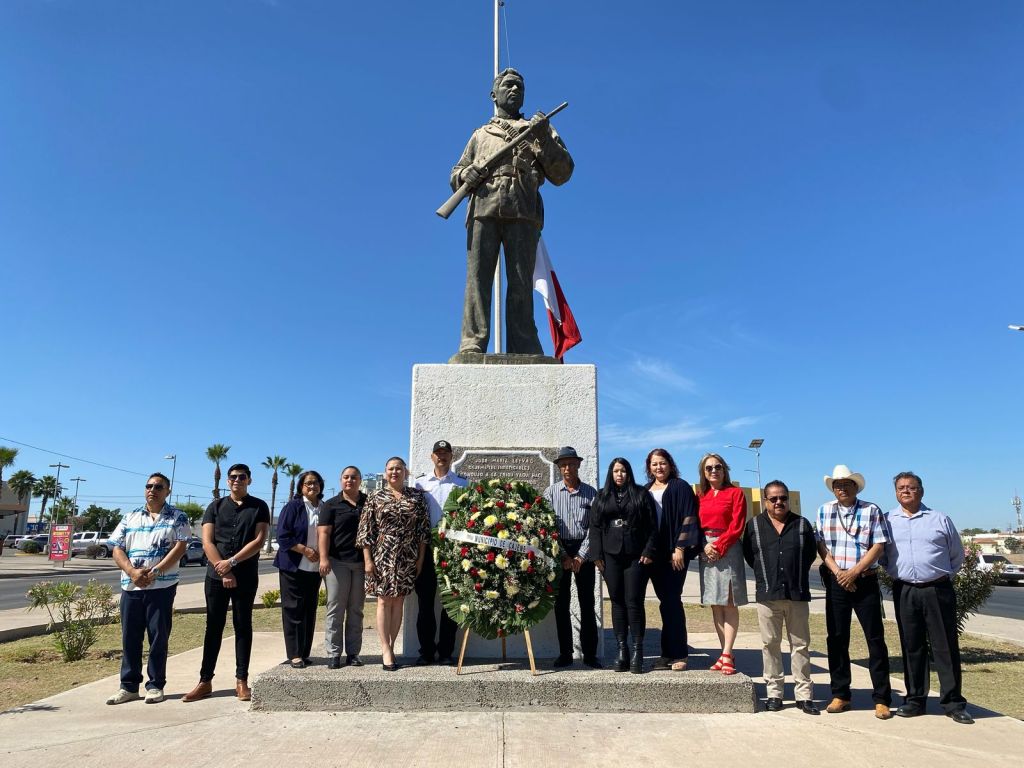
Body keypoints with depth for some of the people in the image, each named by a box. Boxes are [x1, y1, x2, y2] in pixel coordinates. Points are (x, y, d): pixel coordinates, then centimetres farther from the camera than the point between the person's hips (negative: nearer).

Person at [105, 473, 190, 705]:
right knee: (130, 637, 8)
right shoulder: (130, 518, 13)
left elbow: (180, 548, -7)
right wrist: (132, 572, -10)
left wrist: (155, 571, -16)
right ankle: (129, 686, 18)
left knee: (159, 636, 1)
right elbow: (117, 549, 7)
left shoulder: (177, 517, 3)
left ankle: (155, 685, 11)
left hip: (162, 586, -3)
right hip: (131, 586, 4)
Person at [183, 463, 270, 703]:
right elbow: (207, 542, -1)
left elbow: (259, 540, -6)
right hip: (216, 576, 1)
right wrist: (223, 570, -11)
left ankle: (241, 680, 9)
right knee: (213, 627, 5)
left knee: (243, 626, 4)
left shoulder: (259, 507, 4)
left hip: (246, 577, -1)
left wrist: (231, 562, -14)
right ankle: (205, 681, 12)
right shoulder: (216, 506, 8)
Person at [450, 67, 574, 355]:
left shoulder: (539, 130, 27)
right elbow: (455, 176, 28)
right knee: (477, 279, -11)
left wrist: (544, 139, -1)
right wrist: (467, 174, 3)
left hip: (523, 212, -1)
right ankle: (472, 348, -17)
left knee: (521, 283, -9)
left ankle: (524, 353, -12)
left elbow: (562, 174, 14)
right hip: (483, 210, 1)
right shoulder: (480, 135, 32)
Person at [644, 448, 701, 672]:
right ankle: (669, 653, 15)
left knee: (671, 601, -6)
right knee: (666, 602, 9)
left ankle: (678, 653, 3)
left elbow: (688, 518, -7)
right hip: (655, 554, 5)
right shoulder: (645, 491, 15)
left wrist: (679, 548, -13)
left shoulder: (680, 487, 0)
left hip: (675, 553, -5)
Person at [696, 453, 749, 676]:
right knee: (715, 605, 6)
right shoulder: (701, 496, 14)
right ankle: (725, 654, 11)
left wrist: (719, 546, -14)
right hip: (706, 551, 5)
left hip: (728, 549, -5)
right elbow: (696, 525, 10)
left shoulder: (735, 493, 0)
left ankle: (726, 655, -4)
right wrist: (704, 546, -7)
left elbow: (737, 526, -7)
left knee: (729, 603, -4)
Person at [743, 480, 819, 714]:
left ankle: (804, 694, 13)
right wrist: (766, 575, 5)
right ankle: (774, 692, 14)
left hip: (797, 594, 1)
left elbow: (811, 553, 13)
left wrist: (797, 574, 9)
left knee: (800, 644, 6)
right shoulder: (754, 525, 4)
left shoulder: (802, 524, 6)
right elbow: (748, 554, 8)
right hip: (767, 595, -1)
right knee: (770, 644, 5)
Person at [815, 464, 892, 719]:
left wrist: (854, 572, -14)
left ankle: (882, 699, 9)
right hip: (836, 582, 2)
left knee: (875, 639, 1)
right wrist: (837, 572, -10)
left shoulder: (871, 510, -1)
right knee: (837, 638, 6)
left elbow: (878, 546, -6)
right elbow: (820, 545, 2)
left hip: (865, 581, -2)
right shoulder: (824, 511, 6)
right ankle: (840, 695, 16)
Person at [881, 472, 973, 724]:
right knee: (911, 648, 7)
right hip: (904, 592, 1)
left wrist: (944, 576, 8)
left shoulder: (940, 519, 6)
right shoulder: (886, 521, 7)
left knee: (946, 647, 2)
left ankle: (953, 703, 11)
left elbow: (957, 555, 13)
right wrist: (895, 572, 5)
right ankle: (915, 700, 16)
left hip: (938, 590, -1)